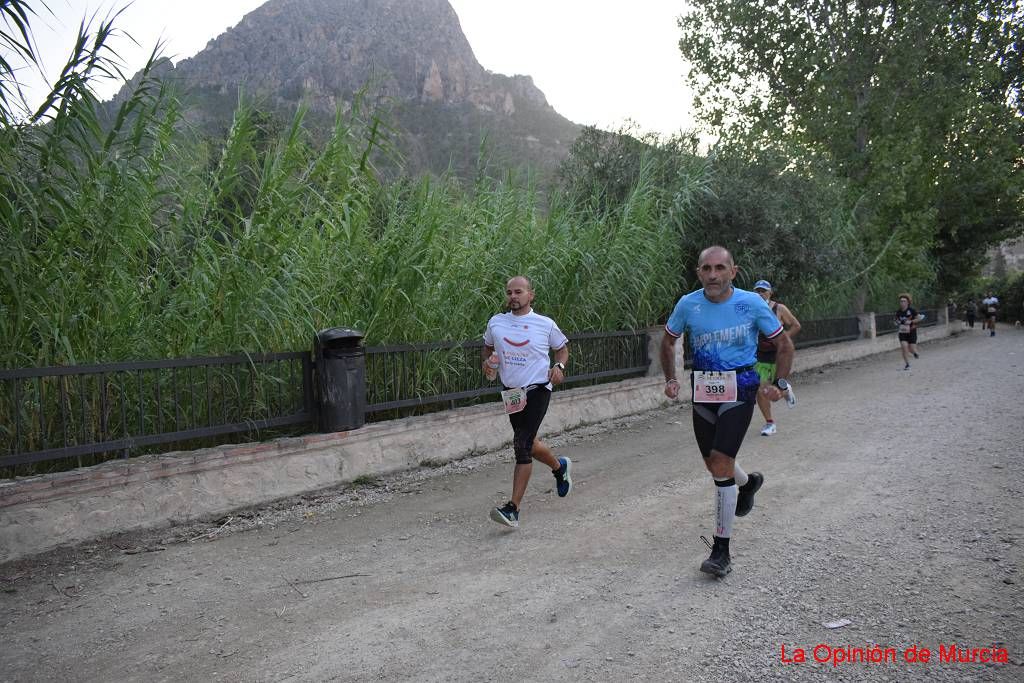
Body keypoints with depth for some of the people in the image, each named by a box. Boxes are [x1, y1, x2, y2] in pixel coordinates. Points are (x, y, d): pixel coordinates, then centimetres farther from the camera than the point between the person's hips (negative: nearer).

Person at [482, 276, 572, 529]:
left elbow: (562, 348, 12)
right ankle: (560, 466, 50)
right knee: (528, 444, 17)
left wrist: (559, 366, -8)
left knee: (522, 446, -14)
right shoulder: (495, 322, 4)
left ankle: (513, 509, -11)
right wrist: (486, 362, -2)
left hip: (537, 389, -5)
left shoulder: (545, 324, -4)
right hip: (511, 392, 5)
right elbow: (487, 349, 20)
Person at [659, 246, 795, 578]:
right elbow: (668, 341, 14)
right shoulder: (688, 305, -4)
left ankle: (722, 550, -2)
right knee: (713, 464, 14)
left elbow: (784, 344, 4)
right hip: (703, 391, 4)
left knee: (721, 464, -14)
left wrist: (780, 384, -1)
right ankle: (748, 482, 52)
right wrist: (671, 379, 7)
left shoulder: (752, 303, -9)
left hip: (740, 390, -4)